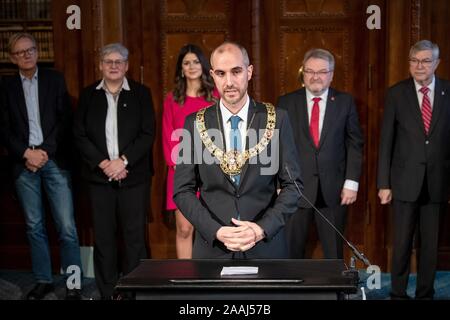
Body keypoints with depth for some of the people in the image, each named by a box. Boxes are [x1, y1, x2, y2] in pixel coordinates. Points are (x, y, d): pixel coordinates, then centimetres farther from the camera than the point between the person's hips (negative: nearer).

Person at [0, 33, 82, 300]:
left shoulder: (55, 79, 8)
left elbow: (66, 120, 1)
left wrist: (45, 152, -8)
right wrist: (27, 154, -9)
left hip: (55, 160, -2)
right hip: (24, 163, 2)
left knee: (67, 226, -4)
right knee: (35, 226, 7)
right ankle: (44, 280, 17)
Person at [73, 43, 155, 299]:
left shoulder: (141, 93, 5)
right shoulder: (89, 95, 9)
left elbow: (148, 134, -2)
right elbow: (80, 135, 4)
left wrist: (123, 160, -12)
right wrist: (103, 163, -8)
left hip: (133, 175, -1)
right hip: (100, 175, 1)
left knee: (135, 236, 0)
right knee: (104, 236, 4)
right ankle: (108, 292, 13)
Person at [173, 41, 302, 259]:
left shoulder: (276, 119, -3)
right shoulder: (195, 124, -2)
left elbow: (292, 185, -1)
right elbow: (182, 190, -1)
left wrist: (262, 229, -13)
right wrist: (216, 231, -13)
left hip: (266, 247, 0)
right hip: (212, 248, 0)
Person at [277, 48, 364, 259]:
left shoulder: (345, 102, 4)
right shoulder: (286, 102, 2)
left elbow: (355, 144, 4)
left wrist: (351, 183, -4)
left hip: (333, 189, 0)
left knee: (334, 252, 10)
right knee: (291, 250, 6)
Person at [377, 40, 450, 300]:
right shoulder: (396, 93, 0)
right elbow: (386, 141, -1)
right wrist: (384, 183, -4)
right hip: (406, 180, -1)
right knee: (402, 242, 6)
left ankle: (425, 293, 25)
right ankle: (398, 293, 22)